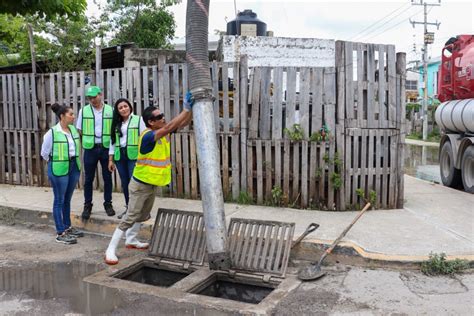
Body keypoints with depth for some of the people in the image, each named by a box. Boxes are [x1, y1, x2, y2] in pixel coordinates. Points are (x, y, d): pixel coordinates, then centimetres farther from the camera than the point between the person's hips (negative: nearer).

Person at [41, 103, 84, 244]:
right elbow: (44, 153, -4)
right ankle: (60, 233, 8)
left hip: (74, 167, 6)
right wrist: (56, 163, 5)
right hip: (59, 170, -6)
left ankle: (67, 227, 29)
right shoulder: (52, 132, -14)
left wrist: (74, 162, 12)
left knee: (67, 199, 16)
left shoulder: (73, 129, 4)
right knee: (59, 201, 2)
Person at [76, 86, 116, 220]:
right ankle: (87, 205, 19)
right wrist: (80, 145, -1)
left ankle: (108, 204, 22)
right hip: (90, 148, 0)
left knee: (107, 178, 9)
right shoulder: (84, 111, 1)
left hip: (106, 148, 0)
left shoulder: (110, 110, 1)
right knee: (88, 179, 7)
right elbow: (80, 131, 5)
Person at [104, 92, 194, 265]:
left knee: (143, 216, 23)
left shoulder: (163, 132, -3)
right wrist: (186, 108, -38)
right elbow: (169, 127, -40)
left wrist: (192, 107, -21)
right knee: (130, 218, -8)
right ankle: (110, 250, 1)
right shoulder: (147, 136, -27)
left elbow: (183, 123, -5)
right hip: (141, 184, -8)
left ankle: (131, 240, 41)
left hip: (153, 184, 9)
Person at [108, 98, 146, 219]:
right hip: (119, 156, 5)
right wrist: (111, 160, 11)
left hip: (134, 155, -4)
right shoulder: (116, 123, 15)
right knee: (125, 183, 8)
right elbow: (112, 141, 15)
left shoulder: (138, 120, 2)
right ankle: (128, 208, 20)